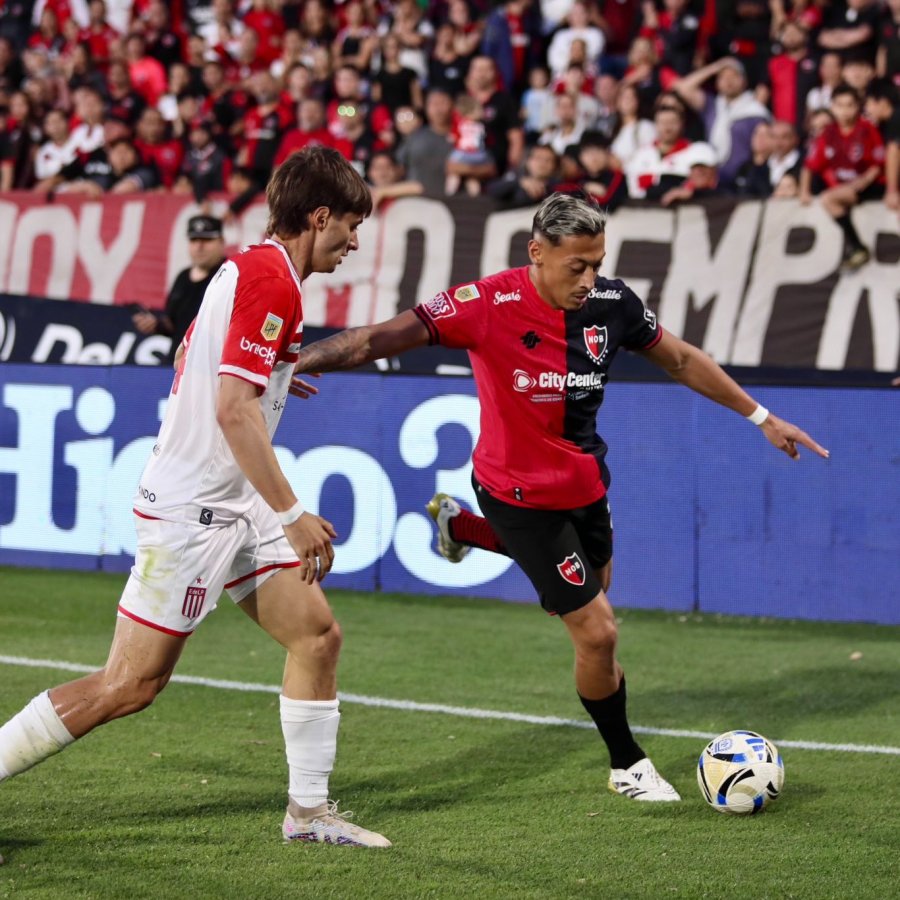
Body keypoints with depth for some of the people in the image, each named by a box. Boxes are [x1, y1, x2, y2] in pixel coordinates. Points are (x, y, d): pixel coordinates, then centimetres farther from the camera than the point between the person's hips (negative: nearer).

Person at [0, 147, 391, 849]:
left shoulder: (249, 267, 12)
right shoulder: (272, 280, -18)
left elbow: (191, 357, 25)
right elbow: (234, 409, -25)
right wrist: (291, 514, -24)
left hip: (233, 505, 10)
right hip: (192, 509, -10)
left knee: (318, 635, 7)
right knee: (131, 684, -7)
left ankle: (309, 811, 14)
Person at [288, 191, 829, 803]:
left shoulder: (611, 303, -11)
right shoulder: (491, 304, -26)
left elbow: (682, 360, 5)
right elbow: (385, 338, -27)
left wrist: (761, 416, 9)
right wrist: (297, 360, -38)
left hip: (583, 482, 6)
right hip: (521, 493, -6)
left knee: (589, 585, 30)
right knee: (598, 632, -6)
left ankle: (463, 526, 49)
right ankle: (627, 764, 18)